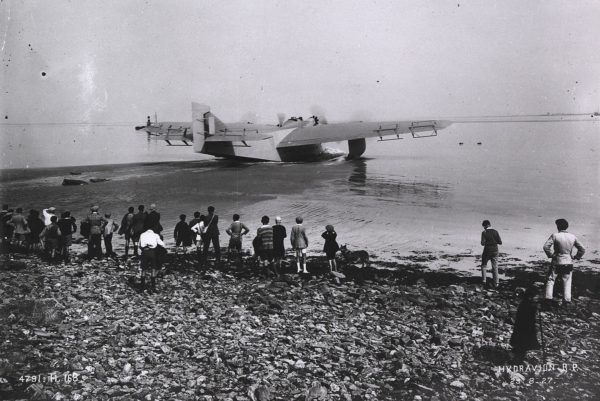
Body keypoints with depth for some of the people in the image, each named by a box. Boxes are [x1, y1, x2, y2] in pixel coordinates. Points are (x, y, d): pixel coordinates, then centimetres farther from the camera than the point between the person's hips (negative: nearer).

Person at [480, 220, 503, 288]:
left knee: (483, 266, 16)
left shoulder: (484, 232, -11)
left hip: (487, 251, -2)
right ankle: (496, 283, 6)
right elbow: (500, 242, -4)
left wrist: (487, 242, 4)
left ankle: (484, 280, 9)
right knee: (495, 267, 9)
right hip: (495, 251, 3)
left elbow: (483, 243, -18)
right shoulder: (495, 232, -2)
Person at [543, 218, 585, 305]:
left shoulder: (555, 235, -12)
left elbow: (546, 246, -20)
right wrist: (576, 257, 12)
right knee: (567, 282, 13)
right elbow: (582, 249, 4)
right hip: (569, 263, 3)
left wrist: (551, 255, -6)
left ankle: (548, 298, 6)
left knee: (550, 280, 11)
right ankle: (567, 300, 10)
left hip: (556, 263, -3)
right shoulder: (573, 237, -1)